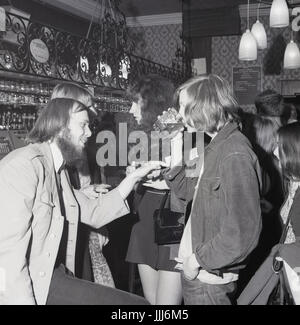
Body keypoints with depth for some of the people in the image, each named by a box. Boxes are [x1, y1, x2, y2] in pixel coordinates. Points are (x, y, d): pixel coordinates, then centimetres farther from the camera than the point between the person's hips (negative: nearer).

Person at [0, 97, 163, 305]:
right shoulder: (24, 165, -14)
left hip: (53, 276, 9)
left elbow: (93, 213, 16)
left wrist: (134, 177, 12)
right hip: (27, 289, -9)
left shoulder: (58, 170, 16)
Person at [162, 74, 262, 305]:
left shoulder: (235, 155, -22)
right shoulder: (217, 146, 7)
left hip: (209, 279, -8)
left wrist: (199, 259, -17)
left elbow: (242, 232, -25)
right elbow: (191, 192, 13)